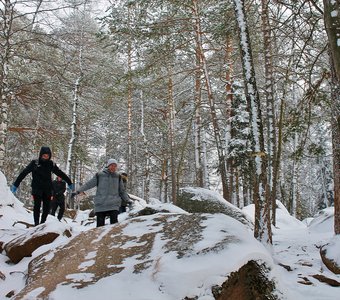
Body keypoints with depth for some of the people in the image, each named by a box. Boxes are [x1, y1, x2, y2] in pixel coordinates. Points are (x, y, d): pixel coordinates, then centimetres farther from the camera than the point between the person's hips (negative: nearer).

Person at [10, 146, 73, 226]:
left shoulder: (51, 164, 3)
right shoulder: (34, 163, -6)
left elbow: (60, 173, 12)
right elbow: (24, 173, -8)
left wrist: (69, 182, 17)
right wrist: (16, 184, -11)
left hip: (47, 189, 3)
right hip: (37, 188, -3)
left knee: (47, 208, 4)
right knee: (37, 206, -7)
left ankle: (42, 223, 17)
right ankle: (36, 224, -1)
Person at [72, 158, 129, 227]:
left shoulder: (118, 177, 11)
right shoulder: (99, 175, 5)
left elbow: (122, 191, 18)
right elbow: (88, 184, 6)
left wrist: (127, 200, 10)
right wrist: (78, 191, -1)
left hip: (114, 205, 0)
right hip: (100, 205, 0)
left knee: (114, 224, -14)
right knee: (100, 225, 2)